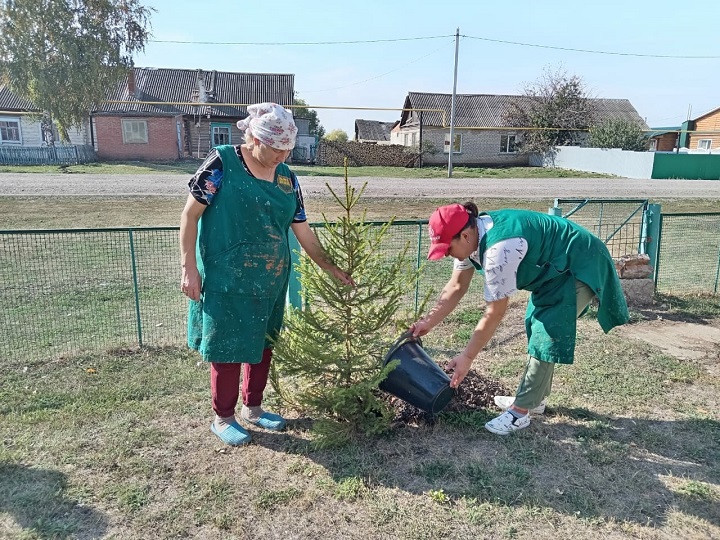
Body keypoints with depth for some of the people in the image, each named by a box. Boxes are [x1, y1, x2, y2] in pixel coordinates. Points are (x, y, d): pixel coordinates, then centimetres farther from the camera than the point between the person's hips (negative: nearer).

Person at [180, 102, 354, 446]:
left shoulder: (287, 178, 6)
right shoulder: (222, 163, -11)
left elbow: (303, 231, 11)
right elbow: (190, 215, -8)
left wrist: (332, 269, 11)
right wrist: (189, 267, -12)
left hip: (271, 281, 6)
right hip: (226, 280, -6)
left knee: (262, 344, 16)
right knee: (228, 348, 4)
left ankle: (252, 407, 36)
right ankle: (223, 418, 25)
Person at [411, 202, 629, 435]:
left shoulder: (498, 249, -36)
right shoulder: (472, 236, -8)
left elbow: (495, 313, -28)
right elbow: (456, 287, 1)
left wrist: (466, 357, -21)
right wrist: (427, 322, -5)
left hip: (581, 266, -10)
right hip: (558, 267, 10)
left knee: (547, 333, -12)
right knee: (535, 325, 16)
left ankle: (520, 411, -3)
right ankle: (532, 398, 29)